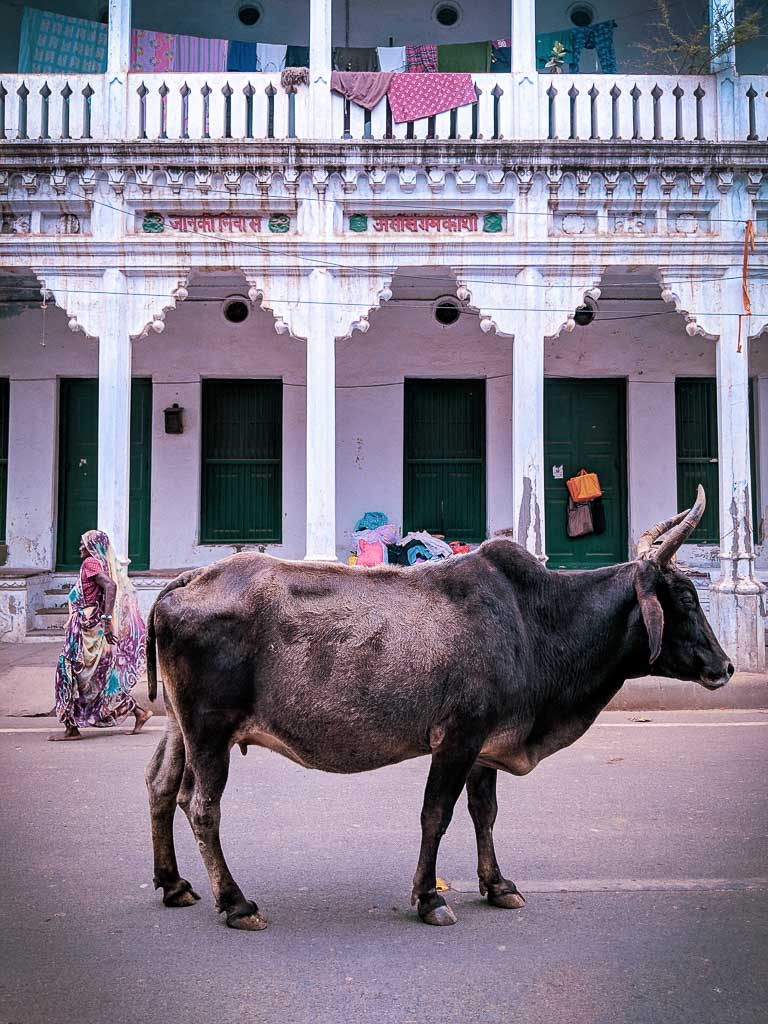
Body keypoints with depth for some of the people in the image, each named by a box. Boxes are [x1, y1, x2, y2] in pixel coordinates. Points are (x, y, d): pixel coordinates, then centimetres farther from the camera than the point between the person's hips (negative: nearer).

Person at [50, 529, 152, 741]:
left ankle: (72, 728, 4)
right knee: (103, 677, 13)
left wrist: (106, 620, -29)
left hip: (88, 628, -9)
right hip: (96, 629, 9)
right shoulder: (108, 565, 14)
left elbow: (110, 586, -25)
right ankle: (140, 712, 11)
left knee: (70, 670, 0)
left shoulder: (91, 563, -11)